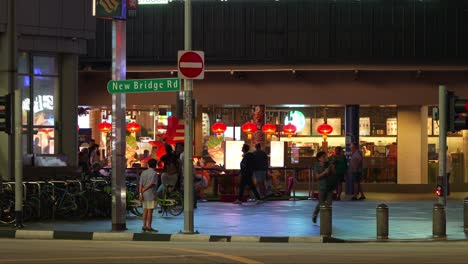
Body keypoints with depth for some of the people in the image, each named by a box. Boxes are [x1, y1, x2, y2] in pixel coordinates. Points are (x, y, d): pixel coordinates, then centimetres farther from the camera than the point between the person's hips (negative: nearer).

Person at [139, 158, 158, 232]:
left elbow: (141, 184, 3)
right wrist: (144, 190, -8)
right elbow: (151, 184, -17)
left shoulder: (143, 173, 10)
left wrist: (141, 193, -2)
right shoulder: (154, 173, -8)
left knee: (145, 210, 10)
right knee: (150, 211, -4)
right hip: (151, 194, -6)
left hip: (144, 195, 6)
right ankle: (149, 227, -4)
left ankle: (144, 226, 10)